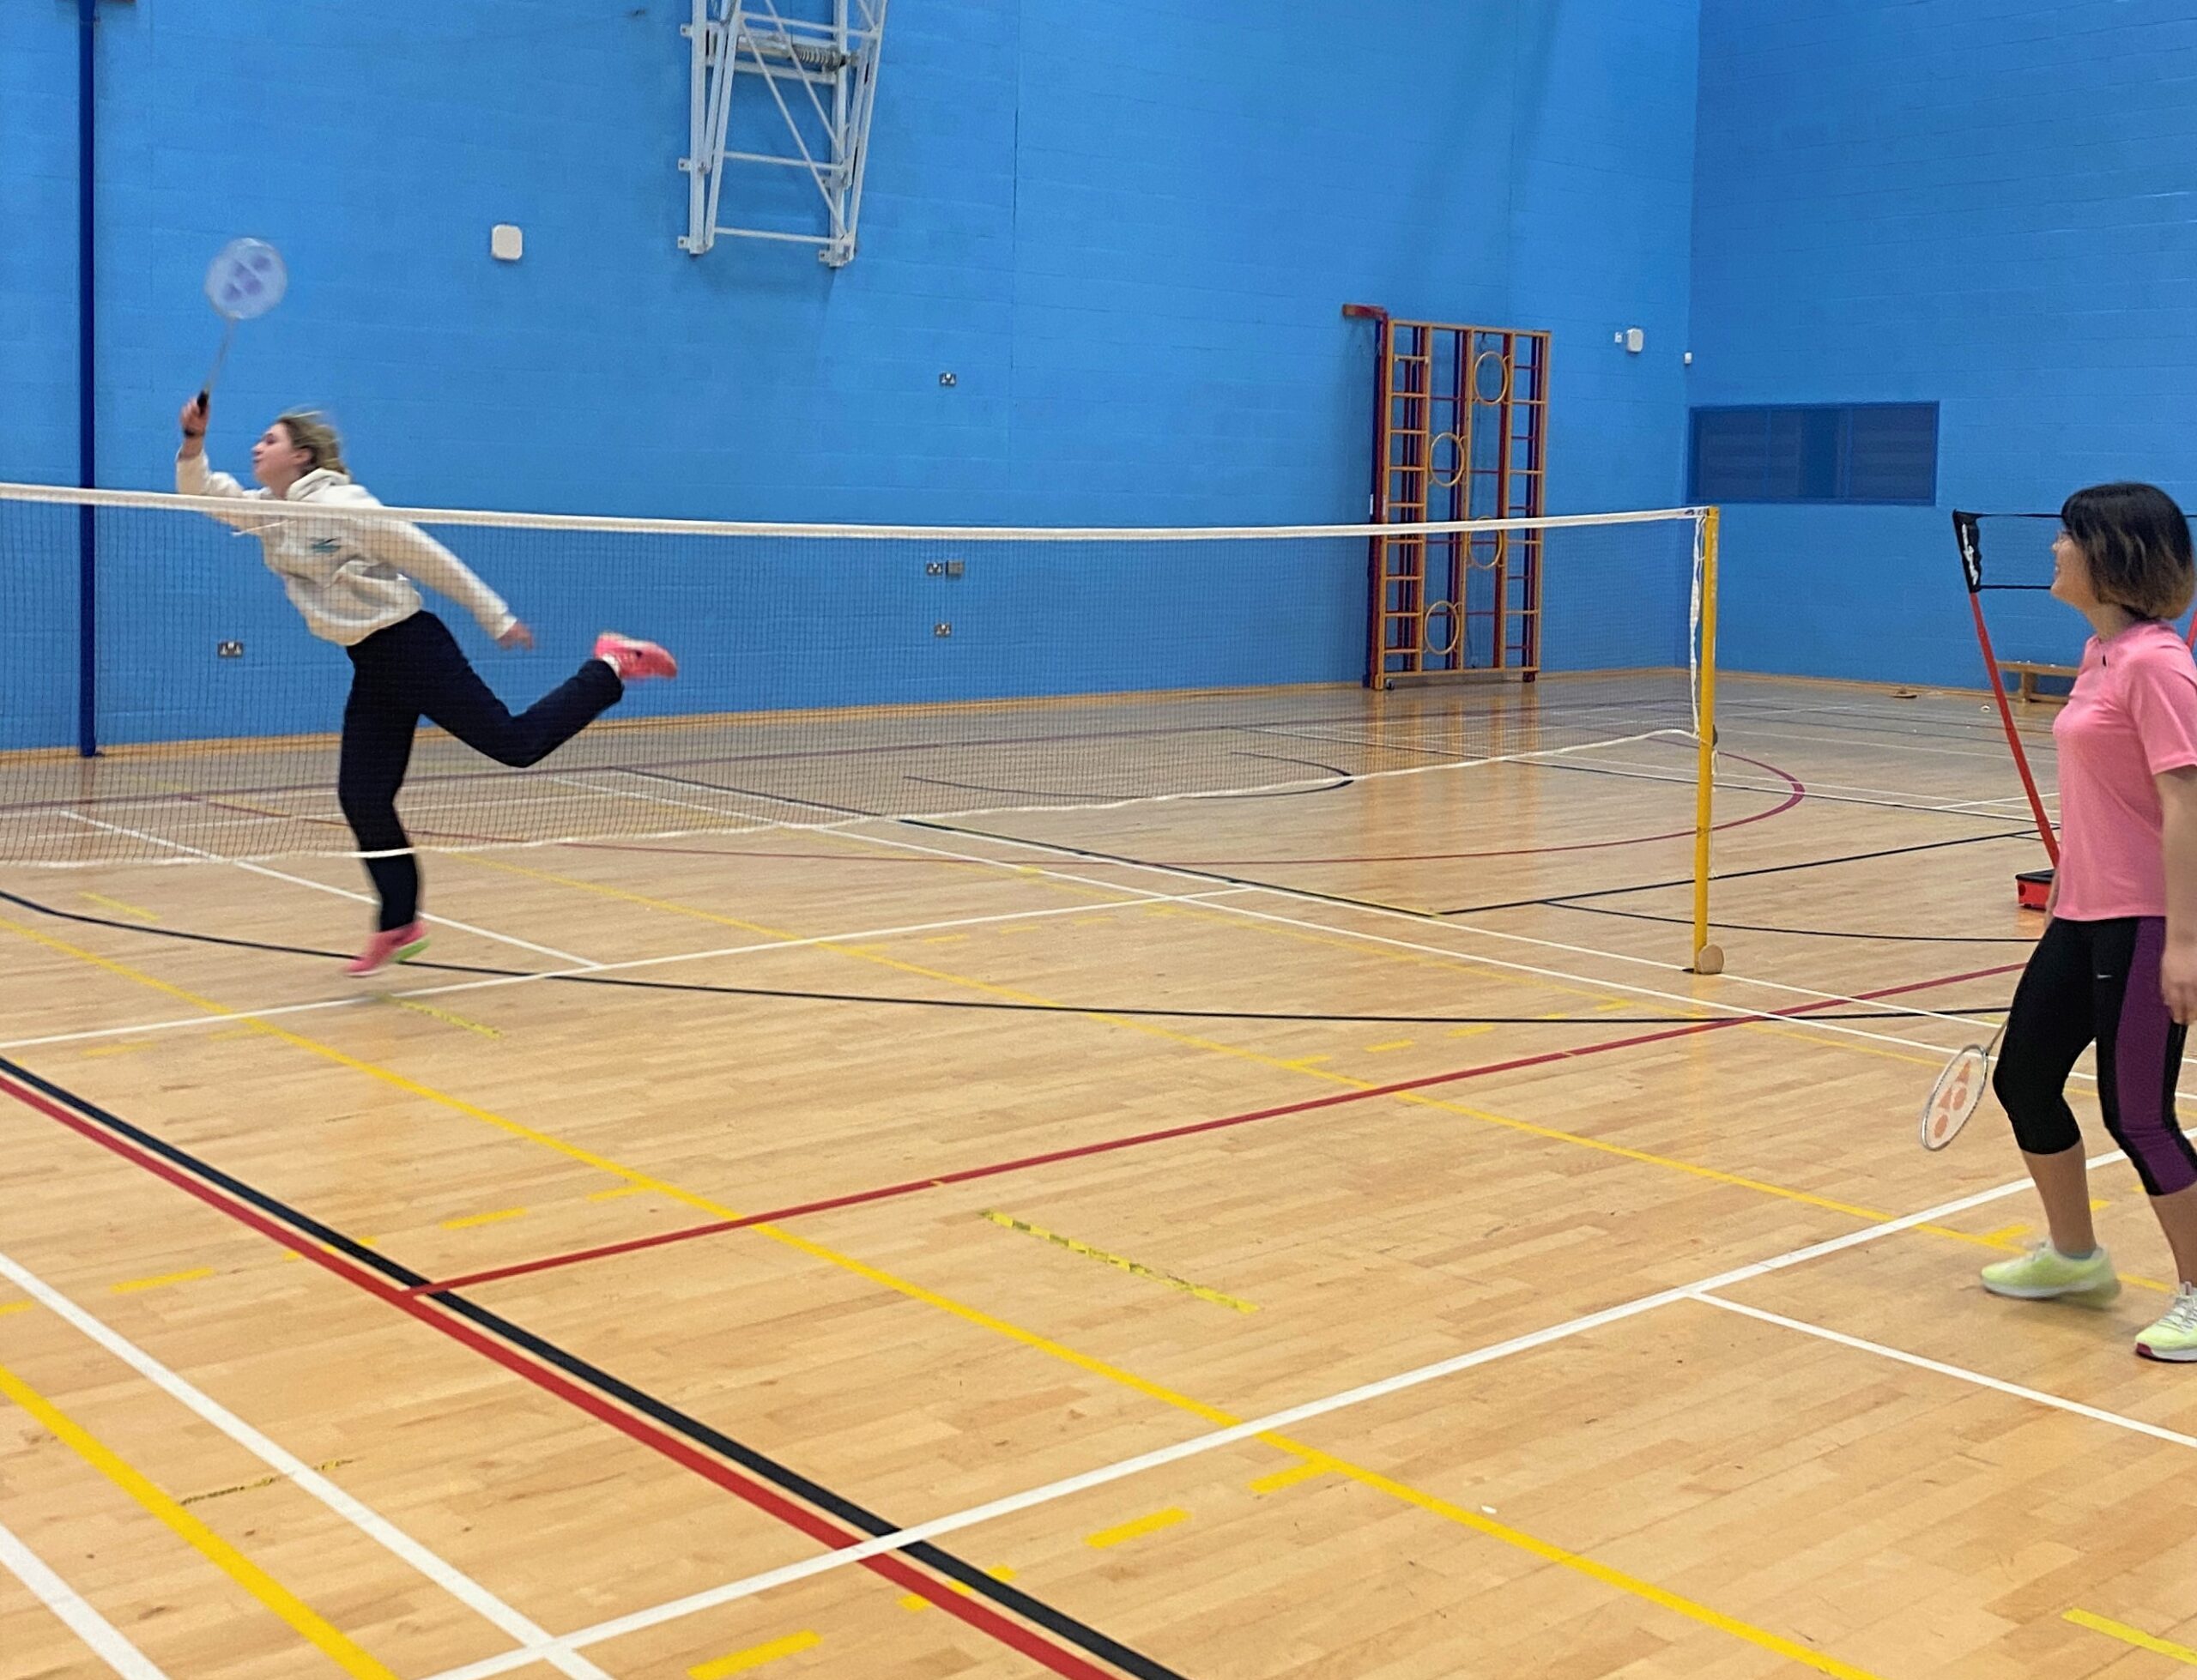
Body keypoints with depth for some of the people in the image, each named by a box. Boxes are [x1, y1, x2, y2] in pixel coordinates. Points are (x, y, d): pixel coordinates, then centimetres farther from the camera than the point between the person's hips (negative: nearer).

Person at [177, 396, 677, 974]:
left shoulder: (339, 503, -14)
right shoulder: (266, 513, 10)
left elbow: (429, 558, -12)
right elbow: (198, 488, 16)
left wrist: (496, 617, -9)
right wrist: (194, 439, -5)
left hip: (411, 646, -8)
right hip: (372, 667, 8)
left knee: (516, 743, -13)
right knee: (362, 798, 5)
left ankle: (610, 666, 6)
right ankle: (400, 926, 15)